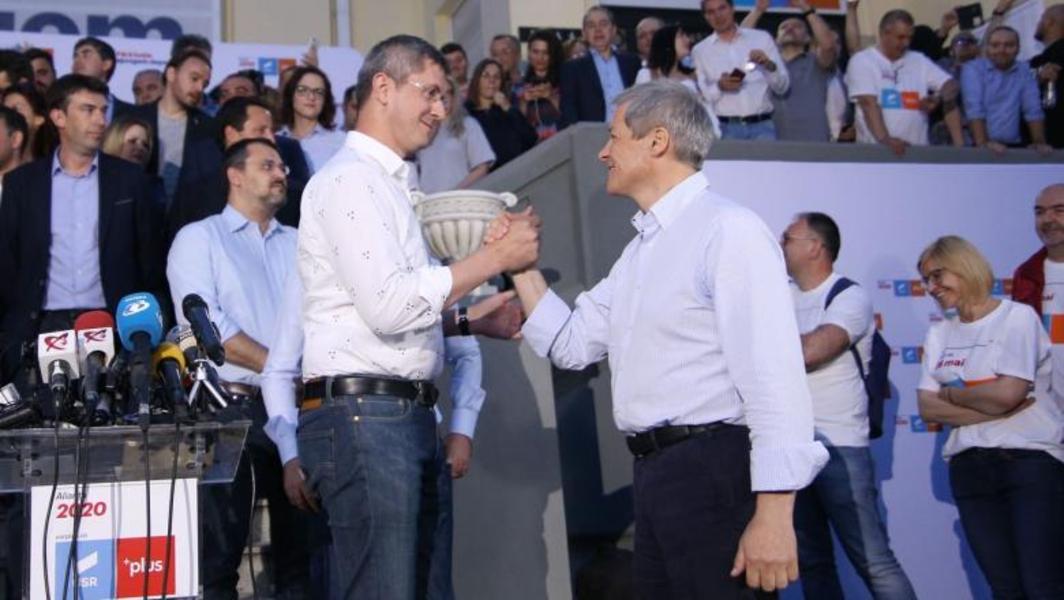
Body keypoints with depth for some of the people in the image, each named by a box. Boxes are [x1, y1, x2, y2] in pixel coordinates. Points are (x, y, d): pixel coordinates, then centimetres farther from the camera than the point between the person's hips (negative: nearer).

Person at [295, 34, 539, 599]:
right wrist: (494, 257, -12)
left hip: (408, 416, 10)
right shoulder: (349, 177, -7)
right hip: (363, 416, -10)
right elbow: (388, 305, -19)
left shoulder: (388, 183, 22)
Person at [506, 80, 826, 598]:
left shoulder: (727, 230, -12)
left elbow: (772, 376, -19)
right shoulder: (642, 248, 17)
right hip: (654, 471, 9)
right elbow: (573, 344, 18)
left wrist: (774, 515, -24)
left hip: (710, 470, -9)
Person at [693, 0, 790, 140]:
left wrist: (770, 66, -10)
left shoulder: (762, 38, 10)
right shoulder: (700, 50, 9)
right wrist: (719, 87, -15)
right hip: (723, 128, 0)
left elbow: (783, 87, 8)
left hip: (762, 126, 1)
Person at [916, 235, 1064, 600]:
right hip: (969, 469, 5)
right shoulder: (939, 334, 13)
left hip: (1030, 460, -5)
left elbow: (1007, 393, -15)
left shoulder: (1018, 317, -2)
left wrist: (951, 394, 1)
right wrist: (994, 409, -9)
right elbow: (928, 408, 3)